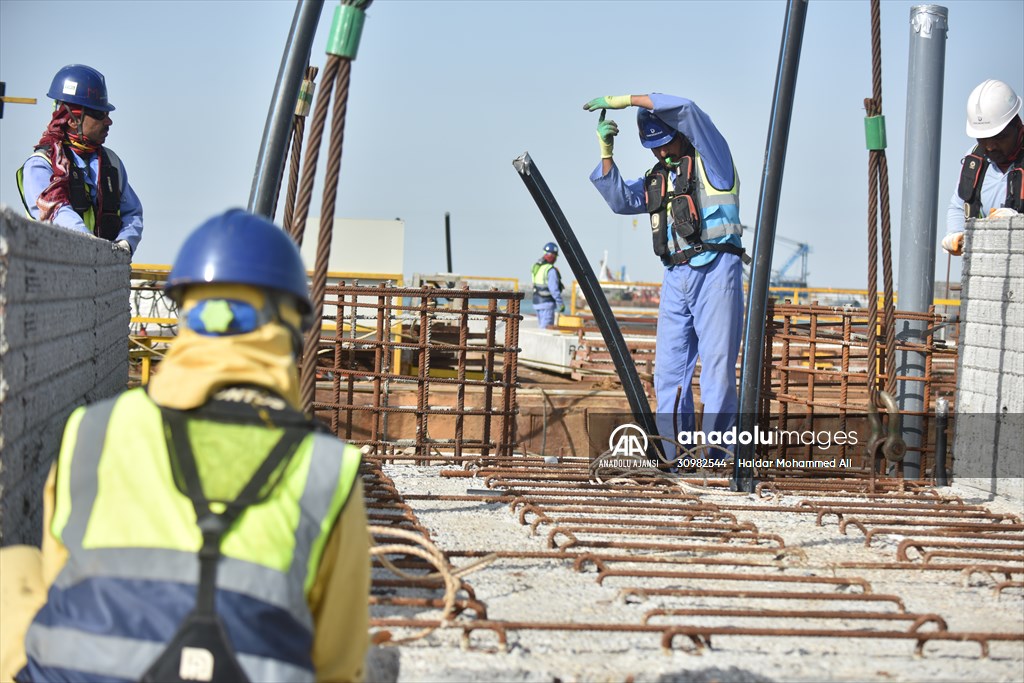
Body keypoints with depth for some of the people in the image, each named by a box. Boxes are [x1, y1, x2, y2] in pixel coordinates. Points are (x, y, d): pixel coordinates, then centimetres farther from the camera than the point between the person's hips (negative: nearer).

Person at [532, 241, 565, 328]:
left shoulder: (536, 267, 6)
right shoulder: (551, 270, -19)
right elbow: (554, 289, -20)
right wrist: (560, 304, -12)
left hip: (537, 302, 8)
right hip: (547, 302, -8)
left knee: (541, 326, 16)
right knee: (547, 328, -7)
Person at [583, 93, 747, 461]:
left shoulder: (710, 158, 5)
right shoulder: (655, 180, 22)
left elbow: (684, 109, -8)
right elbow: (620, 199, 9)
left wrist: (622, 100, -7)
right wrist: (606, 154, -2)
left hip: (716, 269, -6)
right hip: (676, 277, 6)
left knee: (717, 363, -8)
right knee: (669, 367, 2)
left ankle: (715, 449, -8)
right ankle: (671, 448, 6)